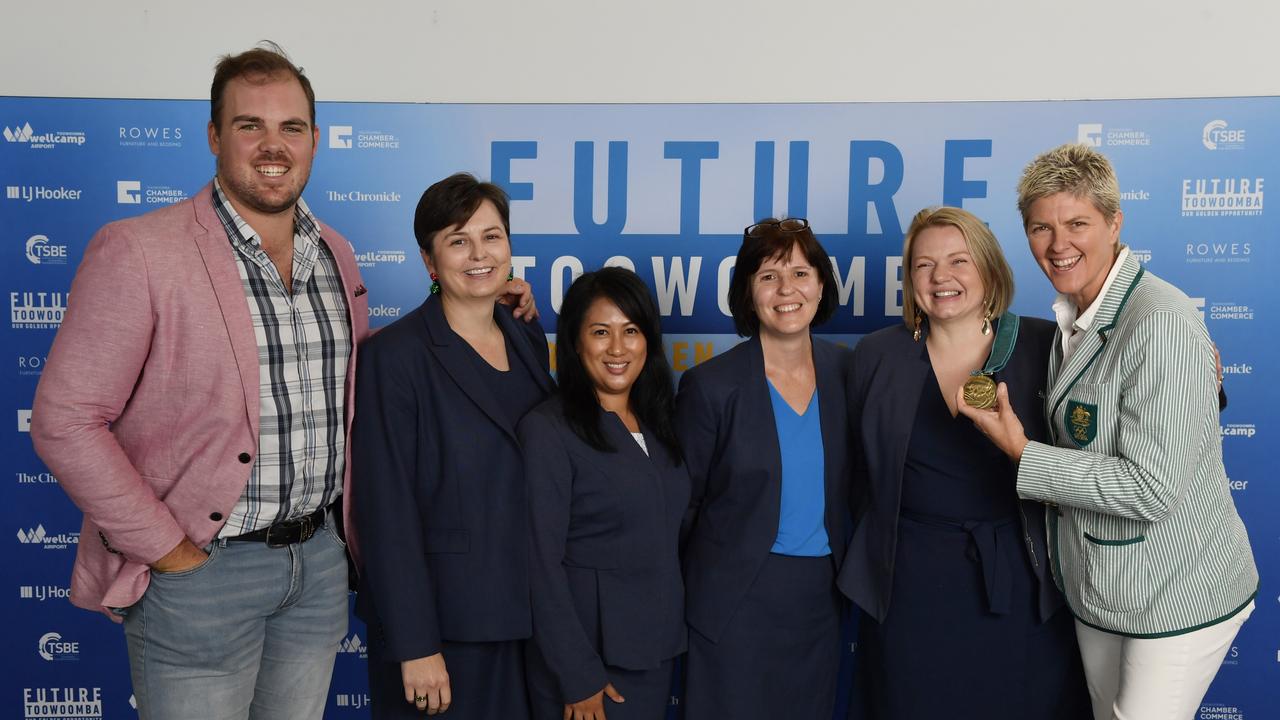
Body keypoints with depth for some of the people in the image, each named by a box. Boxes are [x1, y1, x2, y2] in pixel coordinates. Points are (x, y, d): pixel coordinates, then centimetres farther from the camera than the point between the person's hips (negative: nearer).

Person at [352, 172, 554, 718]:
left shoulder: (528, 340, 6)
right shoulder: (396, 354, -13)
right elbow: (387, 509, -15)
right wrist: (415, 647, -16)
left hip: (527, 613, 6)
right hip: (441, 619, -5)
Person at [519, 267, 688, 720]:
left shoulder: (657, 423, 6)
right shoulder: (547, 430, -14)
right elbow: (542, 562, -16)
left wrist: (672, 639, 6)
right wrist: (577, 678, -16)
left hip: (657, 650, 6)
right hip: (588, 653, -6)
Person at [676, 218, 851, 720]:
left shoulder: (845, 370, -1)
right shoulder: (710, 386, -13)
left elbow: (848, 484, 11)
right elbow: (682, 504, -6)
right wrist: (674, 604, -1)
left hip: (822, 598, 4)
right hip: (736, 603, -4)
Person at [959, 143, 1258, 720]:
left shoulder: (1161, 323, -24)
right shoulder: (1074, 318, 4)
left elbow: (1151, 490, -27)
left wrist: (1022, 453, -23)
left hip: (1176, 595, -8)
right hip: (1098, 586, 9)